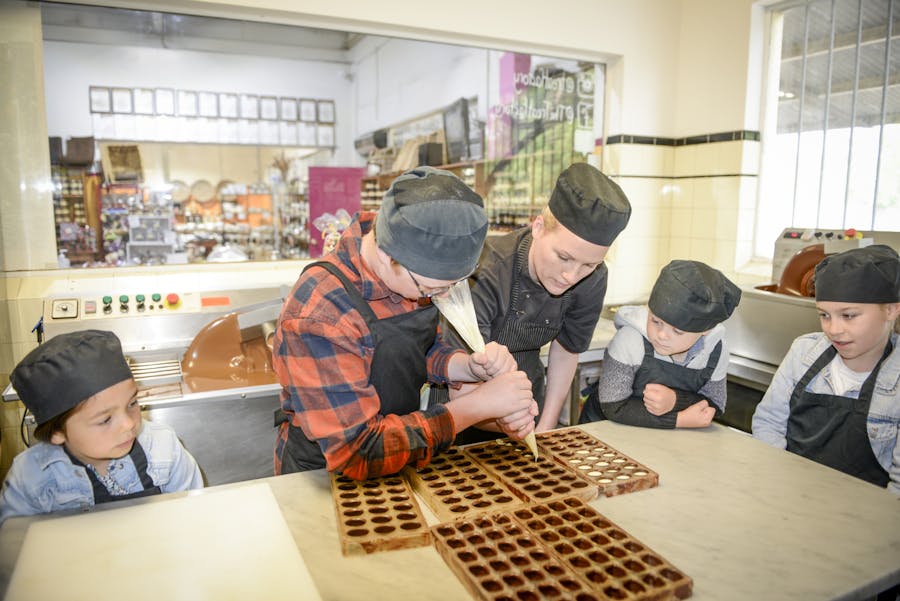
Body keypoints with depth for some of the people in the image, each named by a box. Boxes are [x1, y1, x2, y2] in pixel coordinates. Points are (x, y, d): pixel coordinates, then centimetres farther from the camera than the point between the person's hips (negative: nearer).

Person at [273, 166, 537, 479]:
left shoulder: (408, 272, -8)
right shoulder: (320, 316, -29)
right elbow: (360, 453, -27)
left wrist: (472, 366, -15)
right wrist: (480, 406, -25)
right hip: (324, 477, -6)